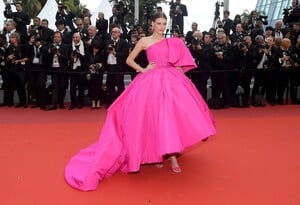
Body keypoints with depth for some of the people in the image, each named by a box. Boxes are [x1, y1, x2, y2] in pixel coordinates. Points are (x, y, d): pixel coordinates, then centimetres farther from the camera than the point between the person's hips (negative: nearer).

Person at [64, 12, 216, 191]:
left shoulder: (172, 42, 15)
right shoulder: (145, 41, 6)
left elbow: (178, 63, 19)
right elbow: (129, 60, 8)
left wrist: (178, 75, 1)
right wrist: (143, 70, -3)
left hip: (171, 80, 3)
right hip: (152, 81, -3)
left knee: (172, 114, -5)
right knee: (155, 116, -8)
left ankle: (170, 154, 1)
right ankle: (156, 153, 8)